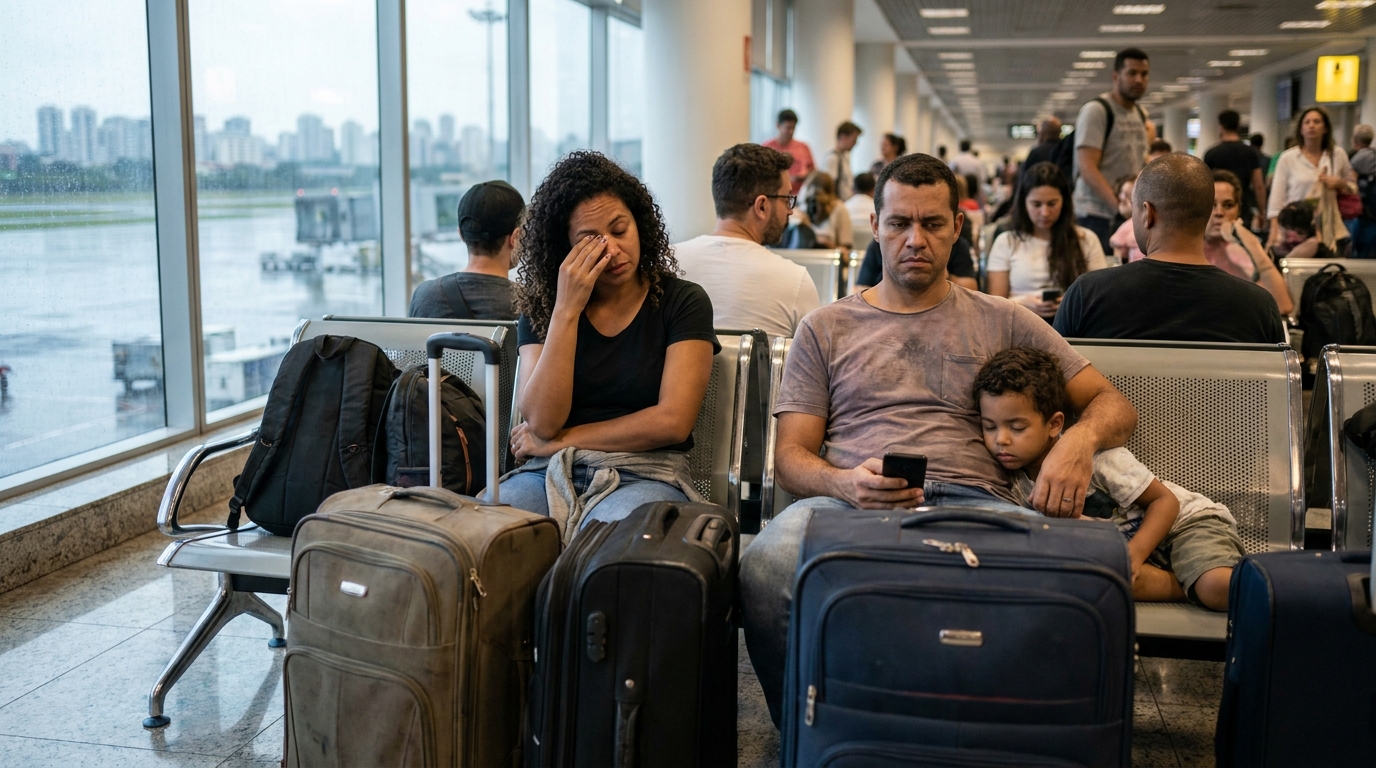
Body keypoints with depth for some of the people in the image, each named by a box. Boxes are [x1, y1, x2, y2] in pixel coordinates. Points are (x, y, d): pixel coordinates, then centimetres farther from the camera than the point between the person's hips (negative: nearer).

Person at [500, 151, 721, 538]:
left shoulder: (682, 302, 4)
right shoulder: (540, 307, 10)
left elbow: (673, 422, -7)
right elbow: (542, 422, -4)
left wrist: (559, 440, -2)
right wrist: (567, 309, -9)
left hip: (645, 474, -3)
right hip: (551, 473, 3)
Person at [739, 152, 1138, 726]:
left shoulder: (1002, 322, 22)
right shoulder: (826, 328, 21)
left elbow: (1114, 404, 20)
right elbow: (791, 455, 12)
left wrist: (1081, 439, -6)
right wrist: (844, 483, -12)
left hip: (973, 501, 0)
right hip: (852, 502, 0)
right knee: (765, 567, -36)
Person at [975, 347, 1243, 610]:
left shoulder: (1095, 457, -22)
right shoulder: (1015, 482, -6)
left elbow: (1165, 500, -13)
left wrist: (1134, 554, -26)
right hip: (1125, 542, 6)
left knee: (1216, 588, -36)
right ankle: (1187, 587, -17)